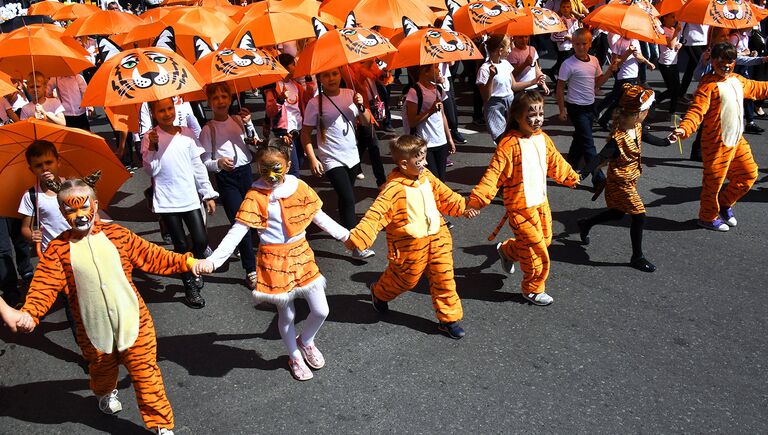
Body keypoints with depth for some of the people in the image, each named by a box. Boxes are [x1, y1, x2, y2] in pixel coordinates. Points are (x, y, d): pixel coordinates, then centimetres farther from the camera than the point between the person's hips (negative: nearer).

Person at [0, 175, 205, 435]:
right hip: (94, 328, 1)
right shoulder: (58, 248, -6)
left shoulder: (116, 234, -3)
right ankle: (106, 394, 62)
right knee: (101, 369, 26)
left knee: (145, 373, 3)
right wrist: (29, 313, -29)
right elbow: (45, 285, -12)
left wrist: (187, 263, -8)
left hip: (132, 319, -1)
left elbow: (152, 257, 0)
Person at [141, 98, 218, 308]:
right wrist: (152, 147, -20)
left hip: (190, 197, 2)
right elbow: (151, 170, -8)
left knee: (201, 241, 0)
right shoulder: (150, 137, -3)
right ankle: (190, 287, 17)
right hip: (166, 201, -2)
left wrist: (209, 194, 6)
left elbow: (198, 166, 6)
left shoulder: (186, 134, 2)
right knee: (180, 245, 4)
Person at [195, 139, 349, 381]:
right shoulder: (255, 197, -14)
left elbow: (320, 218, 10)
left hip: (301, 255, 3)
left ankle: (306, 341, 38)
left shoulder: (300, 188, -4)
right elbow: (236, 233, -19)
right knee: (286, 315, 10)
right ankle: (295, 356, 38)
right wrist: (212, 260, -29)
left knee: (321, 311, 5)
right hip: (273, 261, -3)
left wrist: (345, 235, 13)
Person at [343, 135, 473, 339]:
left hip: (437, 236, 6)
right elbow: (377, 213, -32)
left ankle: (449, 318, 25)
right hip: (410, 244, -6)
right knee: (406, 279, 15)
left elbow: (444, 195, 17)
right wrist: (357, 236, -40)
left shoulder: (427, 176, -1)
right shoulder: (394, 188, -25)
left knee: (444, 278, 9)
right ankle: (378, 292, 46)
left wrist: (463, 206, 17)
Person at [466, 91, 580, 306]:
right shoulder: (509, 143, -22)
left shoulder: (543, 138, 3)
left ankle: (507, 250, 44)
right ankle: (533, 289, 22)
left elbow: (555, 162, 21)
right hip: (520, 205, -8)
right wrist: (477, 198, -37)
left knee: (545, 239, 20)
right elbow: (494, 172, -27)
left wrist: (571, 177, 35)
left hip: (541, 201, 8)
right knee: (536, 249, 0)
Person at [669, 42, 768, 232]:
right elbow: (696, 110, -28)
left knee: (749, 174, 17)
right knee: (714, 180, 3)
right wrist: (683, 129, -44)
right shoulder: (709, 85, -17)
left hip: (737, 140, 8)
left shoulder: (739, 81, 9)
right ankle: (708, 217, 23)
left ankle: (725, 203, 37)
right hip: (717, 142, -8)